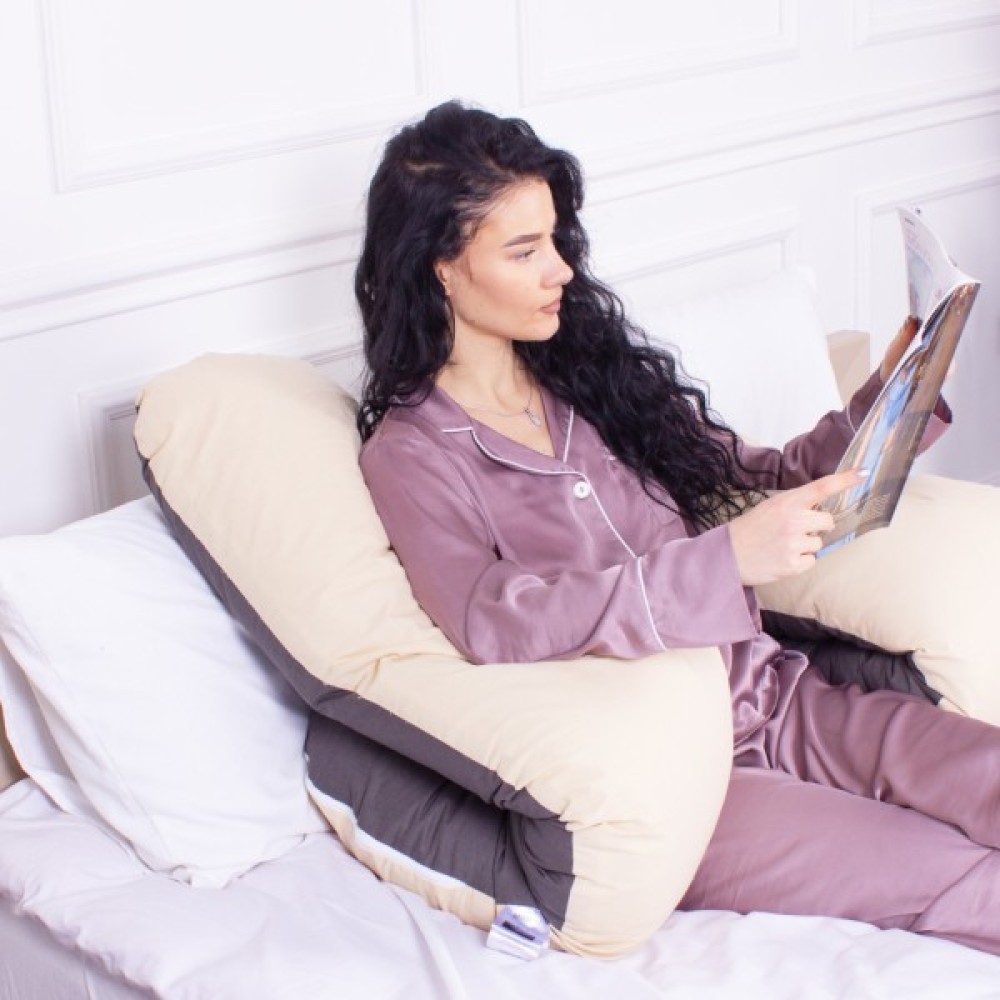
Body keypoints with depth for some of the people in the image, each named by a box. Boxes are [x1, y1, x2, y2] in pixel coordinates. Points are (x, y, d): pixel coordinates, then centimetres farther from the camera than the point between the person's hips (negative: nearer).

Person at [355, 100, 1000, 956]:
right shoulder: (412, 456, -6)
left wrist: (888, 402, 0)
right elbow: (496, 621, -23)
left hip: (774, 695, 6)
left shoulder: (593, 372, 13)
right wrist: (727, 560, -31)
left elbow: (765, 478, 18)